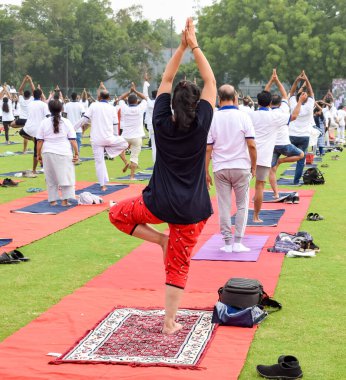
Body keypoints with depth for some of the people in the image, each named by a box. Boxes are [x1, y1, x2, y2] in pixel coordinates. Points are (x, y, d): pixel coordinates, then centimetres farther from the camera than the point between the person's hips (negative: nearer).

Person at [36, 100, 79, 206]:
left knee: (51, 177, 10)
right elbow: (72, 140, -3)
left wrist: (39, 155, 10)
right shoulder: (66, 122, -1)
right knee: (66, 176, 4)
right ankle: (65, 200, 0)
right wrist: (76, 153, 1)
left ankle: (52, 200, 13)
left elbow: (39, 141, 2)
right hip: (64, 153, -2)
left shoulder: (44, 123, 2)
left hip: (48, 153, 2)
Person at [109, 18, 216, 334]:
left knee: (118, 213, 27)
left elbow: (166, 80, 5)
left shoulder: (162, 122, -7)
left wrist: (182, 47, 6)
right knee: (179, 266, 10)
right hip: (192, 211, 0)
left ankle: (158, 238, 10)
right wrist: (195, 46, 6)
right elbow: (211, 82, 1)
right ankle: (170, 323, 10)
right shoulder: (201, 124, -9)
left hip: (160, 203, 0)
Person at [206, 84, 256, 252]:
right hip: (241, 167, -1)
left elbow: (207, 148, -3)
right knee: (242, 205, 9)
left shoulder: (212, 118, -2)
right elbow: (251, 145, -9)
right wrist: (254, 166, 3)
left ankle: (227, 243, 11)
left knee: (224, 206, 8)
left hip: (220, 168, 1)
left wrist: (206, 172, 3)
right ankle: (238, 242, 6)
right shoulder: (243, 116, -6)